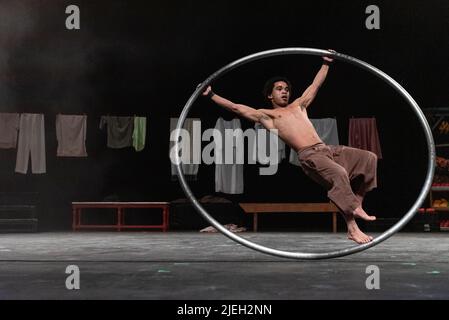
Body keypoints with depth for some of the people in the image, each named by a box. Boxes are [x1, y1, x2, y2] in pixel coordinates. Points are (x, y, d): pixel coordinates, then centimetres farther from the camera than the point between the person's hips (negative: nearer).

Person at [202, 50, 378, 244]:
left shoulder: (298, 106, 29)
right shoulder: (266, 115, 14)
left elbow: (316, 84, 39)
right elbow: (236, 107, 11)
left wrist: (326, 63, 42)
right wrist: (211, 95, 10)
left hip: (327, 149, 7)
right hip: (309, 156, -7)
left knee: (368, 158, -2)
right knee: (339, 173, -34)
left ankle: (356, 206, 3)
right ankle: (352, 229, -33)